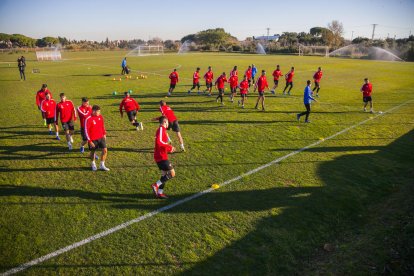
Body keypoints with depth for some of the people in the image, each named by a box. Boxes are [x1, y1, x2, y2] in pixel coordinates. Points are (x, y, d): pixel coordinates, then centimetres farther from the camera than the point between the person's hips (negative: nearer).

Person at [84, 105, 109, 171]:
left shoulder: (100, 117, 0)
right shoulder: (88, 119, -18)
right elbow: (86, 130, -16)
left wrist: (104, 134, 13)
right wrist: (90, 141, -15)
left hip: (101, 137, 5)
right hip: (93, 139, -5)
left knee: (105, 150, -2)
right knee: (93, 152, 13)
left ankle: (102, 165, 11)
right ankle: (93, 165, 36)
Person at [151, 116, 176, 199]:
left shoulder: (162, 130, 17)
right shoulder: (161, 129, -12)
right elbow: (159, 141, -27)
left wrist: (169, 149, 14)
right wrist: (169, 146, -20)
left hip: (161, 156, 10)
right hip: (161, 157, -10)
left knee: (164, 174, 15)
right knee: (172, 173, -8)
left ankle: (160, 193, 18)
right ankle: (156, 185, -8)